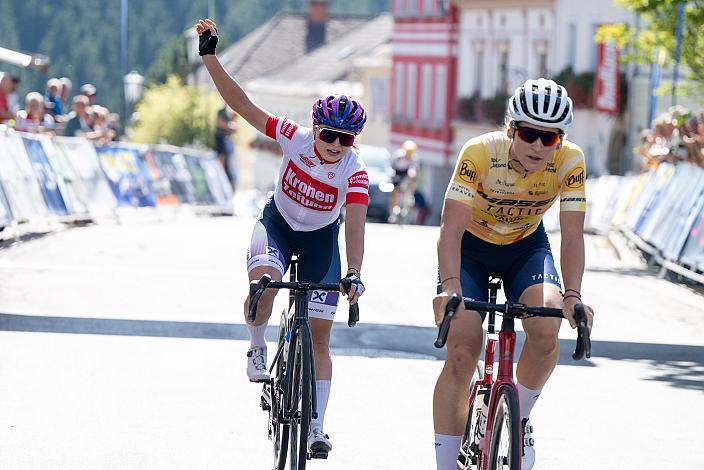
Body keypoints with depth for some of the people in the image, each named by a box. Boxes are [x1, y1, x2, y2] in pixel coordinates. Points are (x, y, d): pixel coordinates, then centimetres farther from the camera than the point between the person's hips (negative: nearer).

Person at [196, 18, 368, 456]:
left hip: (320, 238, 0)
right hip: (278, 222, 0)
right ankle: (257, 346, -3)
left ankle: (317, 427, 6)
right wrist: (210, 57, -34)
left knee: (320, 335, -1)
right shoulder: (296, 138, -25)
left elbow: (355, 227, -38)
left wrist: (354, 274, -53)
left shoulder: (355, 173, -28)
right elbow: (242, 104, -26)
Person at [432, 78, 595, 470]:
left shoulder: (570, 162, -24)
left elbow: (572, 235, -24)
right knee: (462, 353, -15)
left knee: (546, 331, -26)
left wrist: (572, 296, -38)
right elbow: (451, 228, -33)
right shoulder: (480, 153, -31)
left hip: (526, 247, 2)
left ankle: (520, 417, 1)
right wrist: (449, 286, -48)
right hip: (472, 246, -2)